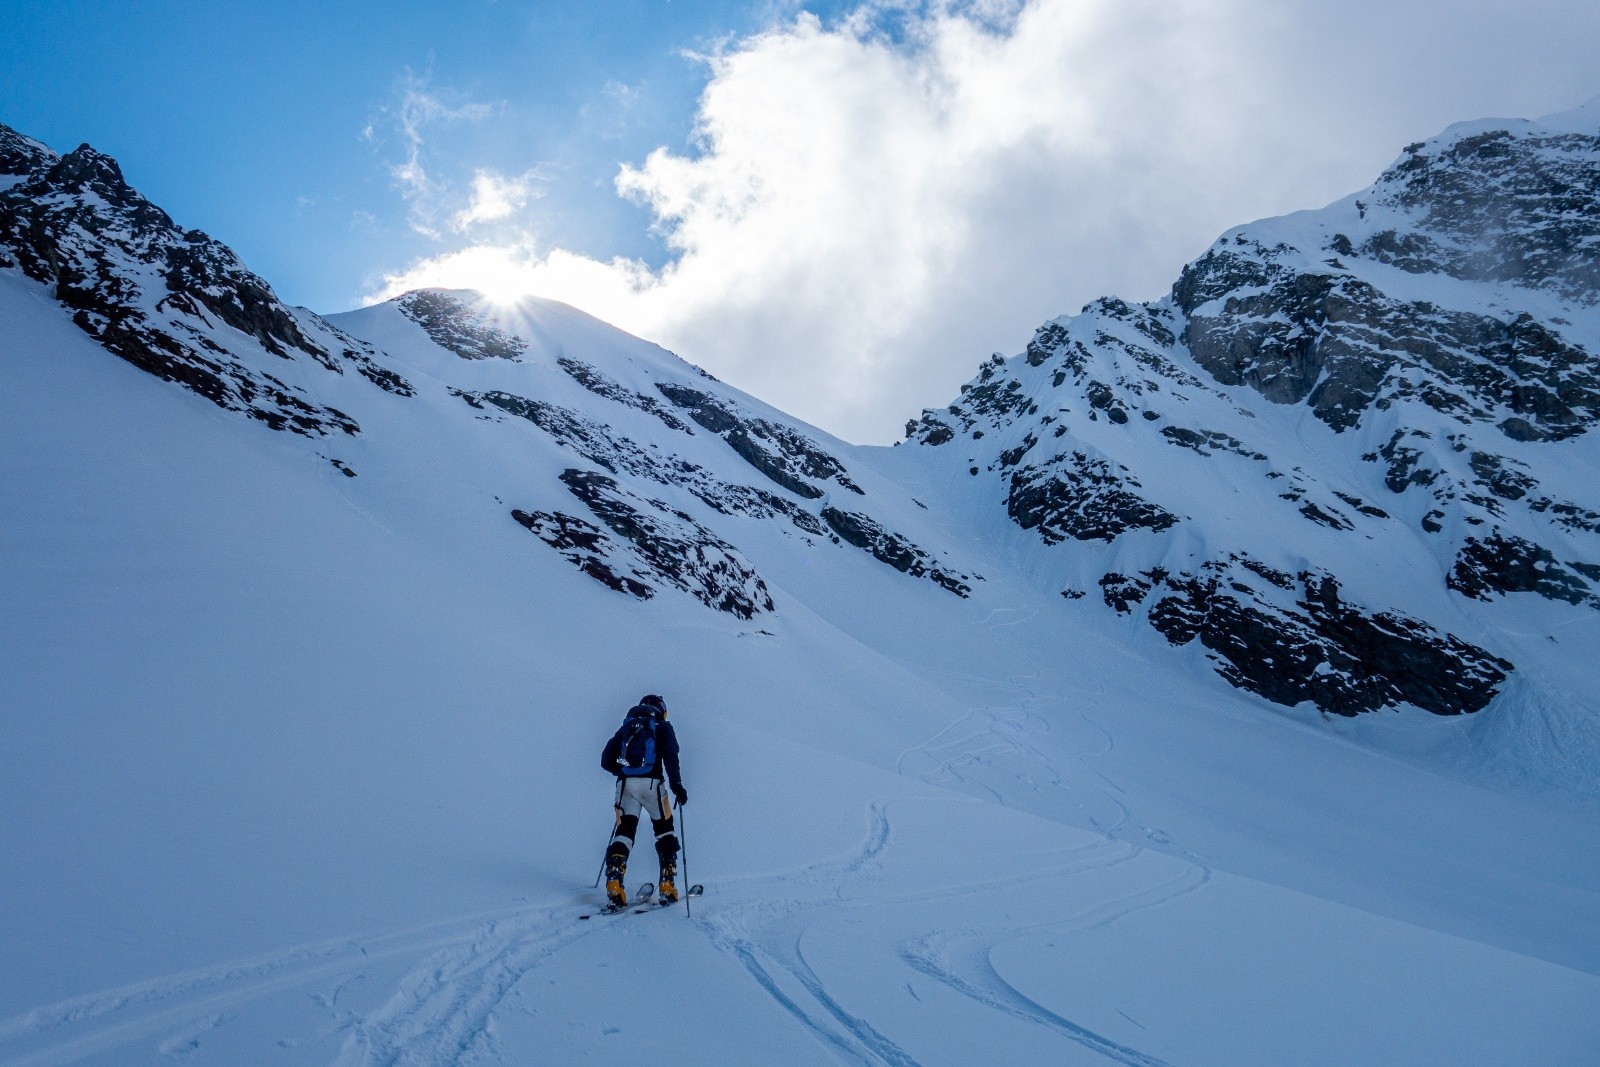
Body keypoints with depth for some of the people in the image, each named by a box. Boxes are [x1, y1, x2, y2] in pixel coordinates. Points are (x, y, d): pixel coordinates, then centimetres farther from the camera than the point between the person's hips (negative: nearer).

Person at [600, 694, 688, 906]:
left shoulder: (625, 729, 22)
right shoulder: (663, 727, 12)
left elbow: (606, 761, 18)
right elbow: (670, 757, -6)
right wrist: (677, 785, -8)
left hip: (625, 785, 3)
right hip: (651, 783, -3)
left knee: (624, 830, 4)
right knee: (664, 830, 11)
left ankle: (613, 880, -17)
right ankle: (667, 884, 2)